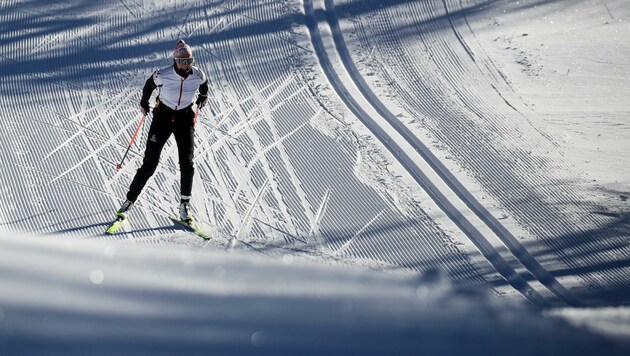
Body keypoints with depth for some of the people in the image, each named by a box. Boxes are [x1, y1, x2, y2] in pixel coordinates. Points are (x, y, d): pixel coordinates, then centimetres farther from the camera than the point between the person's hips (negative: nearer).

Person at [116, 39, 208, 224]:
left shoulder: (198, 75, -15)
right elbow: (149, 85, 2)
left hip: (185, 119, 2)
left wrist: (203, 97, 23)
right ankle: (129, 201, 10)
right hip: (163, 117, -1)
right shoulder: (163, 75, -20)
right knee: (149, 164, -4)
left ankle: (184, 206, 4)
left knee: (187, 163, -11)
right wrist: (144, 103, 16)